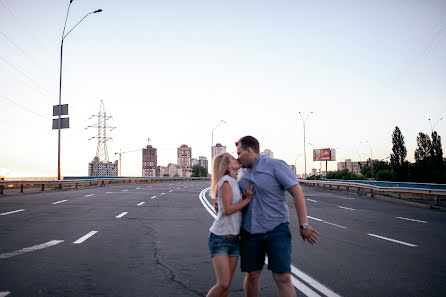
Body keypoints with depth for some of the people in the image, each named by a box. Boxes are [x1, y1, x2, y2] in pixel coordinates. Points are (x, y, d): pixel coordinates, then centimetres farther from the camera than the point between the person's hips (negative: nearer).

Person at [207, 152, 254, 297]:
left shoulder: (235, 183, 13)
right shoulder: (226, 181, -12)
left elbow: (239, 207, 11)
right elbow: (228, 209, -19)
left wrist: (248, 195, -6)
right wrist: (248, 199, -10)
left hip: (234, 239, 8)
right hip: (219, 238, -8)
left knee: (226, 285, 7)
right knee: (223, 284, -12)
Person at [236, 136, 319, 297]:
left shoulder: (276, 166, -10)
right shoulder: (243, 171, 9)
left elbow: (297, 193, -12)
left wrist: (304, 225, -14)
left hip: (276, 230, -5)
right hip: (249, 232, 5)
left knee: (283, 278, -8)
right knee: (251, 275, 11)